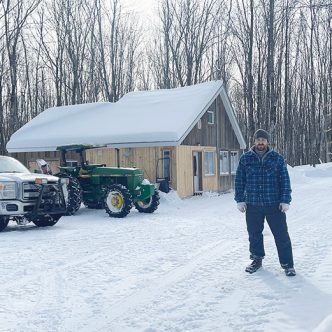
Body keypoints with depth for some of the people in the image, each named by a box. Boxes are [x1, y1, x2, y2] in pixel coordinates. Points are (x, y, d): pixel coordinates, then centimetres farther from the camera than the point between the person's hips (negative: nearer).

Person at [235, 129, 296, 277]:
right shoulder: (245, 158, 3)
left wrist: (285, 200, -4)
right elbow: (239, 180, 6)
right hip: (252, 205, 2)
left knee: (281, 234, 0)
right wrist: (240, 200, 2)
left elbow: (285, 180, 2)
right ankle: (257, 259, 29)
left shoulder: (277, 158, 1)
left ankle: (287, 264, 11)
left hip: (275, 204, -1)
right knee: (254, 234, 11)